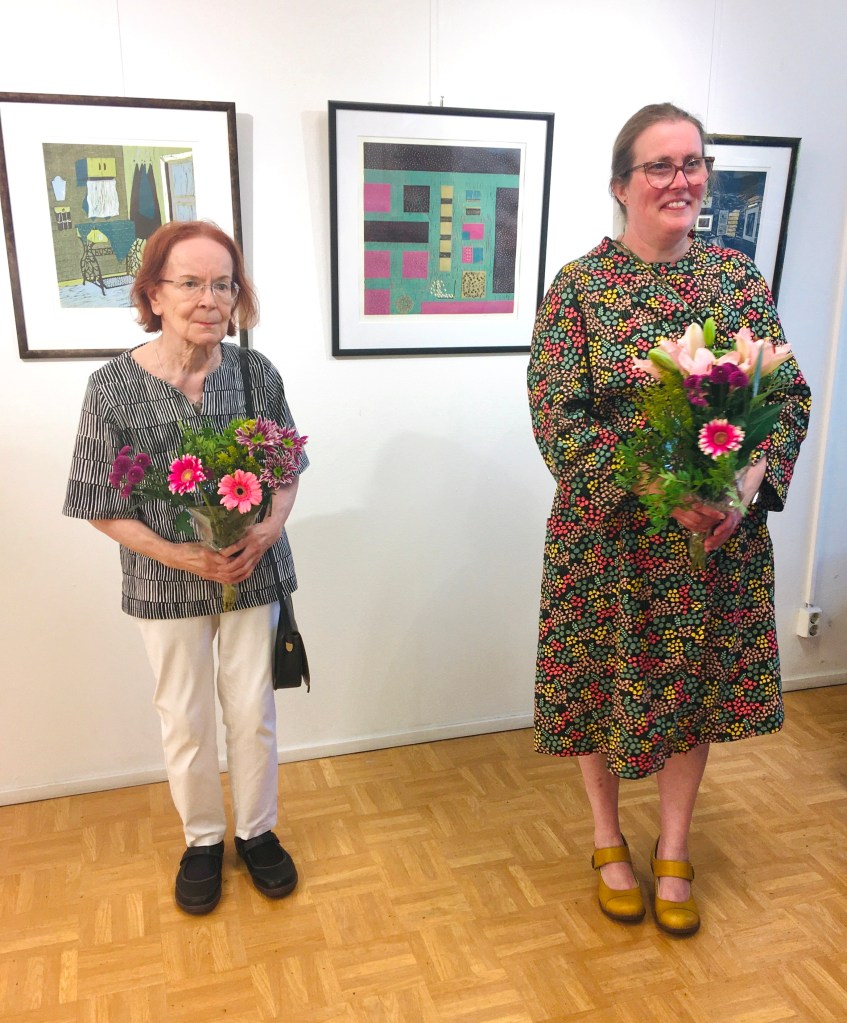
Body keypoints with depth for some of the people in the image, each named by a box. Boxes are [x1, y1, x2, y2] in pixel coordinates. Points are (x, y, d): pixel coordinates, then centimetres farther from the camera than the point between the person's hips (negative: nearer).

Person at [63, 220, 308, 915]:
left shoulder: (257, 373, -7)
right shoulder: (113, 387, -13)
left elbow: (288, 468, 4)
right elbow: (101, 506, -8)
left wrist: (270, 528, -14)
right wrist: (181, 555, -18)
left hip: (254, 572, 1)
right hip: (167, 584, -1)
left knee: (253, 710, 13)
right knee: (185, 720, 13)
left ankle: (257, 831, 37)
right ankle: (203, 839, 38)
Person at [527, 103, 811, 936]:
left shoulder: (736, 276, 4)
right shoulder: (577, 287, -7)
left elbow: (790, 394, 3)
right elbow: (557, 418, -14)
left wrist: (753, 478, -15)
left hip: (722, 530, 3)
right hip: (608, 532, -3)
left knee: (696, 682, 13)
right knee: (601, 680, 11)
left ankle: (673, 853, 36)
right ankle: (608, 841, 37)